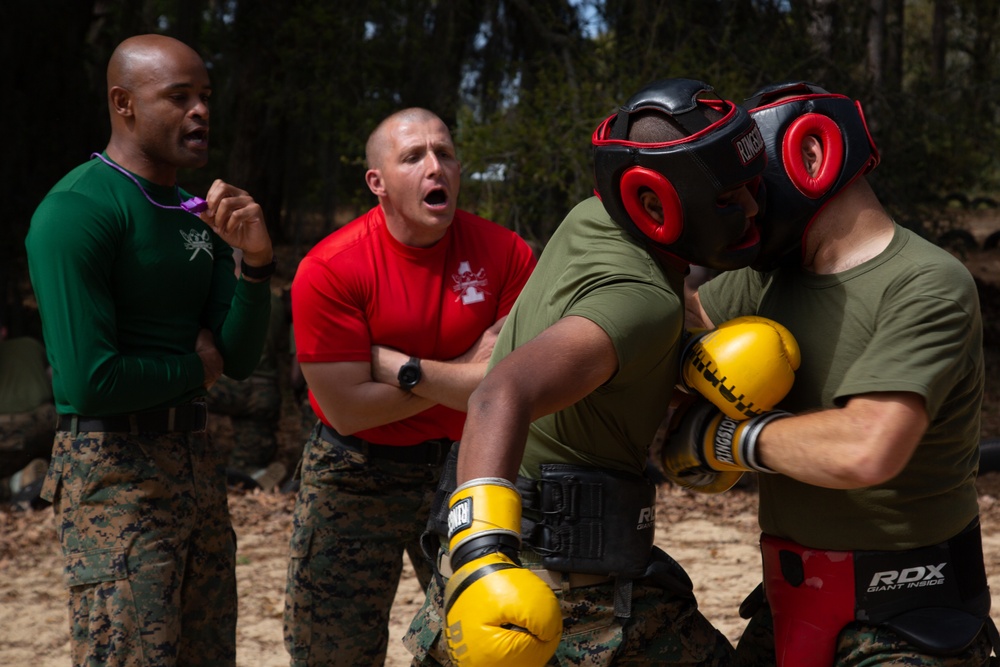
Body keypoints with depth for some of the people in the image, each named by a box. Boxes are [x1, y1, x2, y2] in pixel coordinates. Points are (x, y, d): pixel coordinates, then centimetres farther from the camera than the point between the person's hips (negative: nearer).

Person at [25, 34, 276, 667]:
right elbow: (88, 381, -23)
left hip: (196, 460, 8)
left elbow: (240, 358, 7)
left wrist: (256, 262, -9)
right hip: (115, 470, -8)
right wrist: (194, 367, -6)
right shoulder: (77, 210, -15)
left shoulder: (197, 215, 11)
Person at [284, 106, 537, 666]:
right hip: (355, 475, -2)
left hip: (466, 469, 2)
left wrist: (398, 366, -20)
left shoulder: (507, 255, -10)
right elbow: (349, 410, -18)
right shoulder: (329, 271, -16)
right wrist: (463, 372, -14)